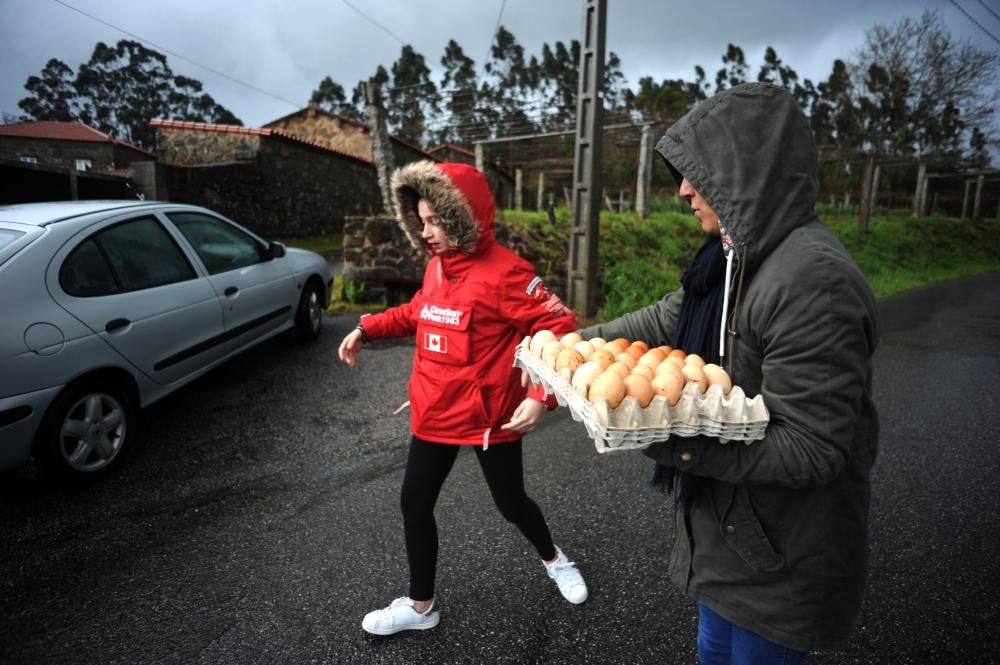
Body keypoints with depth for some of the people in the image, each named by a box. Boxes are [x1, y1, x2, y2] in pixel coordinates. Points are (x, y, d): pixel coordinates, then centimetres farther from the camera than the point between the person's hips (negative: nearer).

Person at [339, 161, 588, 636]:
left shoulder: (505, 272, -20)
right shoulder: (437, 266, 2)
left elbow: (560, 329, -21)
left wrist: (542, 396, -30)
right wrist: (366, 330, 11)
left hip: (489, 416, -6)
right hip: (435, 412, 7)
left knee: (511, 503, 13)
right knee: (415, 505, 12)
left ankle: (553, 559, 46)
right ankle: (420, 606, 33)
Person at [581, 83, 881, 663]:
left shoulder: (812, 280, -29)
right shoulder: (736, 256, 0)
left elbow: (809, 450, -29)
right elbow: (662, 322, 11)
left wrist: (666, 438, -33)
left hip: (783, 557, -8)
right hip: (727, 525, 8)